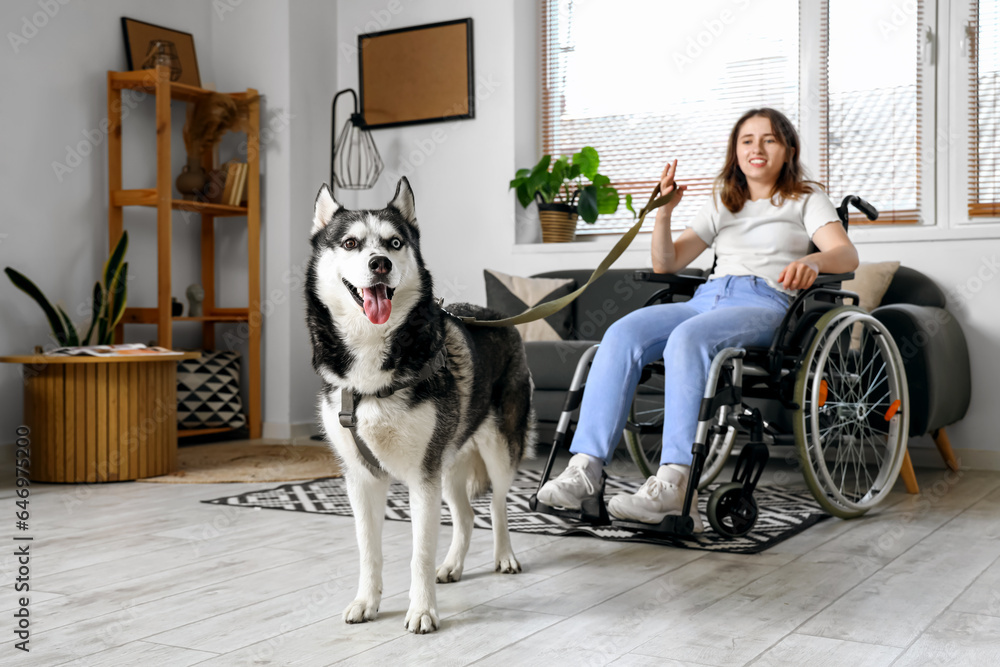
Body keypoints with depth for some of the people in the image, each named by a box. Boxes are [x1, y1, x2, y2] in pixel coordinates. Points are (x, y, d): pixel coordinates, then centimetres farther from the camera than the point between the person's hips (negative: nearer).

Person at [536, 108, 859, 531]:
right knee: (624, 333, -27)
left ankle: (674, 482, -44)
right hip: (706, 298, 4)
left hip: (765, 304, -4)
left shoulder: (807, 198, 18)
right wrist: (664, 211, 5)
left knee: (687, 337, -38)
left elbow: (847, 256, -1)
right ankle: (585, 467, -35)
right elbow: (665, 264, 23)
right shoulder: (722, 204, 30)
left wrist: (812, 261, -25)